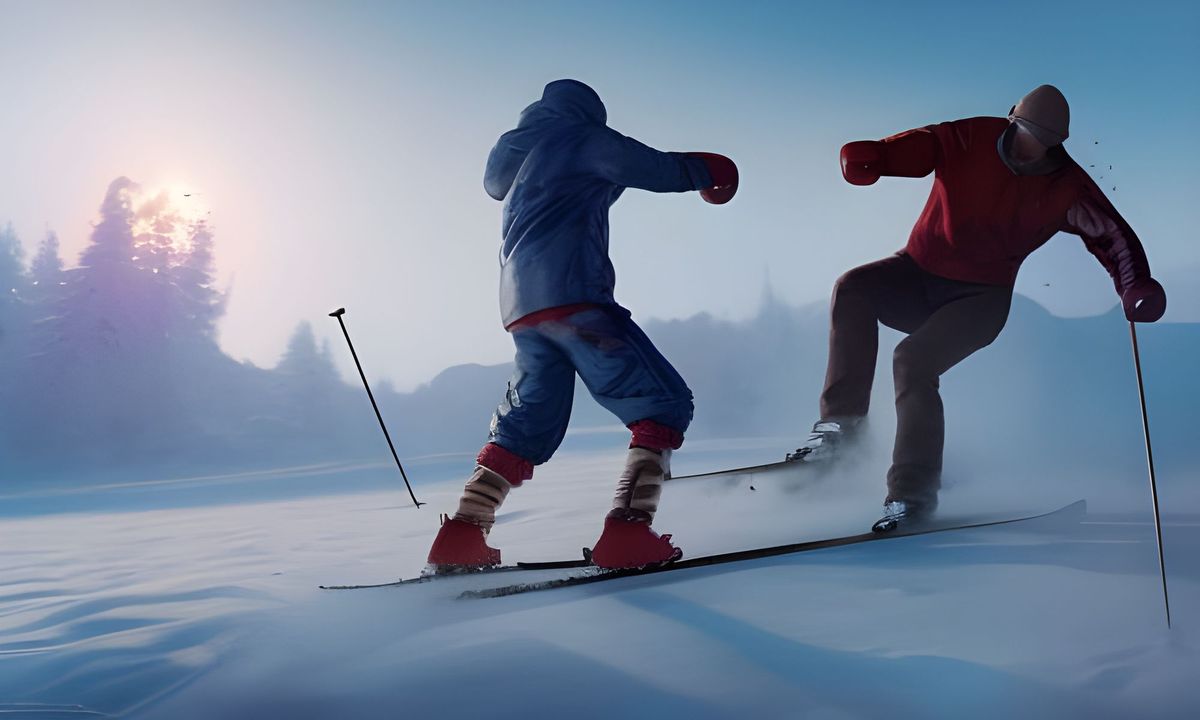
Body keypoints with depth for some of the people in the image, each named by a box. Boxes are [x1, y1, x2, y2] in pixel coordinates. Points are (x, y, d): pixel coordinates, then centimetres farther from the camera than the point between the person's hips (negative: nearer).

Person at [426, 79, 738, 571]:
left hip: (521, 307, 8)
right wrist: (703, 171, 26)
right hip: (570, 295, -8)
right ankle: (626, 534, -19)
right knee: (664, 405, -6)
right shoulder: (582, 136, 8)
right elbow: (657, 169, 5)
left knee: (527, 426, 17)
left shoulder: (518, 151, 28)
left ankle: (460, 539, 10)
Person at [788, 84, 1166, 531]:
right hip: (918, 274, 2)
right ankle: (843, 419, -21)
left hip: (980, 299, -2)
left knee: (913, 361, -27)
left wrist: (1135, 288, -19)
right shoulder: (970, 139, -7)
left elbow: (1112, 236, -1)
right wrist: (870, 156, -43)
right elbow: (919, 146, -20)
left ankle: (914, 492, -18)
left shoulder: (1065, 188, -5)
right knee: (852, 289, -26)